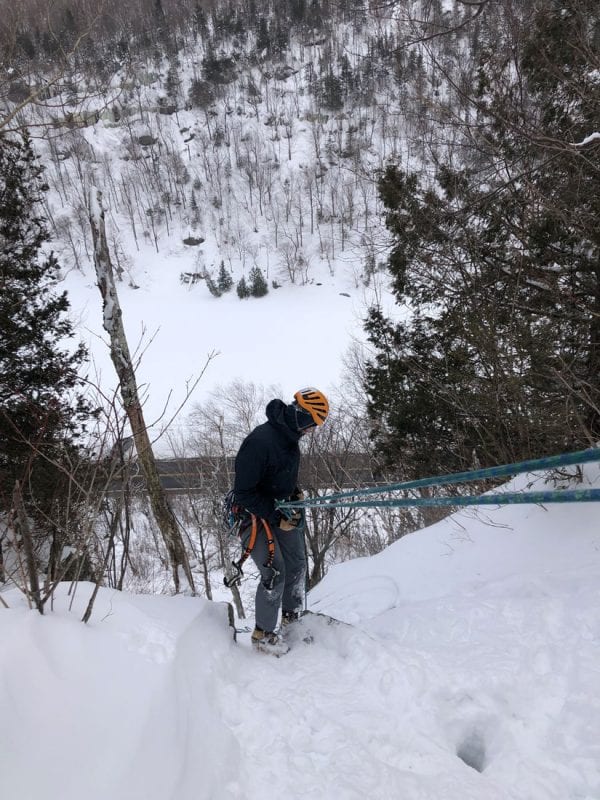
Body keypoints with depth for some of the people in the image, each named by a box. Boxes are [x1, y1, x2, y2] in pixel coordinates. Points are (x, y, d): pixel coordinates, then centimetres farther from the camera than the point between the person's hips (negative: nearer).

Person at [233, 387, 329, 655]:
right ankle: (262, 634, 12)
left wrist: (295, 492, 1)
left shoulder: (288, 436, -3)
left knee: (297, 564, 14)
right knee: (275, 573, -8)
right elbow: (243, 492, -26)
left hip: (282, 509, 9)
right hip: (255, 514, -9)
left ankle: (291, 617, 36)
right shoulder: (259, 441, -31)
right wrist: (277, 518, -24)